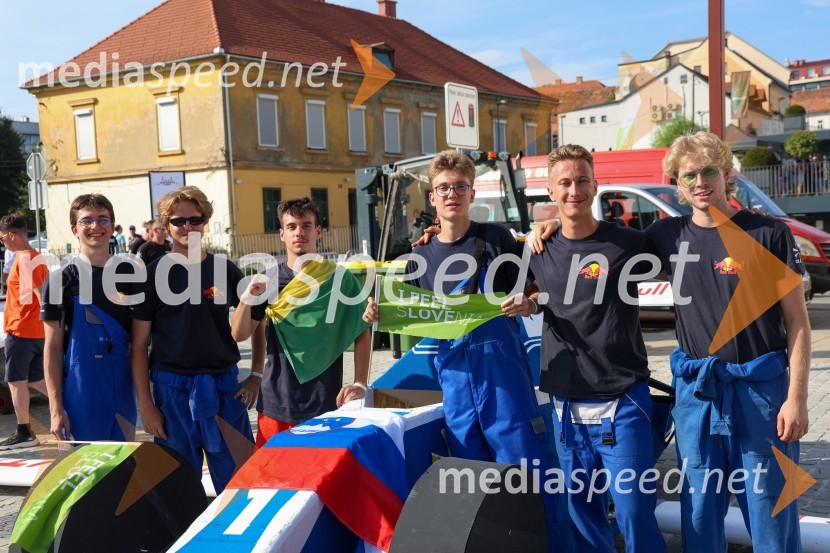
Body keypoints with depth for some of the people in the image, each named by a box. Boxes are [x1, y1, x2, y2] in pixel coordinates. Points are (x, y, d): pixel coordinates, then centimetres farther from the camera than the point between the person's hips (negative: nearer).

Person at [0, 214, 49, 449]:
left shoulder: (24, 258, -13)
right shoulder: (34, 256, 15)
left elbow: (41, 293, -19)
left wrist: (49, 326, -19)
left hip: (21, 330, -9)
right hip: (37, 331, 9)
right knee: (35, 379, 15)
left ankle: (24, 433, 3)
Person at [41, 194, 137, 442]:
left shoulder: (130, 274, 5)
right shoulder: (60, 280, -3)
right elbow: (53, 348, -4)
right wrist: (56, 408, -9)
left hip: (124, 391, 3)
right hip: (81, 394, -3)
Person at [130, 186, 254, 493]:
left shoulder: (225, 271, 4)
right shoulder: (153, 275, 0)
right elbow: (139, 345, 0)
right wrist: (145, 404, -5)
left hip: (224, 386, 1)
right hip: (173, 389, -1)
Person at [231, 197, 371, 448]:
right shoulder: (269, 280, 4)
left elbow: (362, 333, 3)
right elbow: (240, 334, 4)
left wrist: (360, 384, -7)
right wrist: (248, 297, -14)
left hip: (326, 405, -2)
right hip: (276, 405, 2)